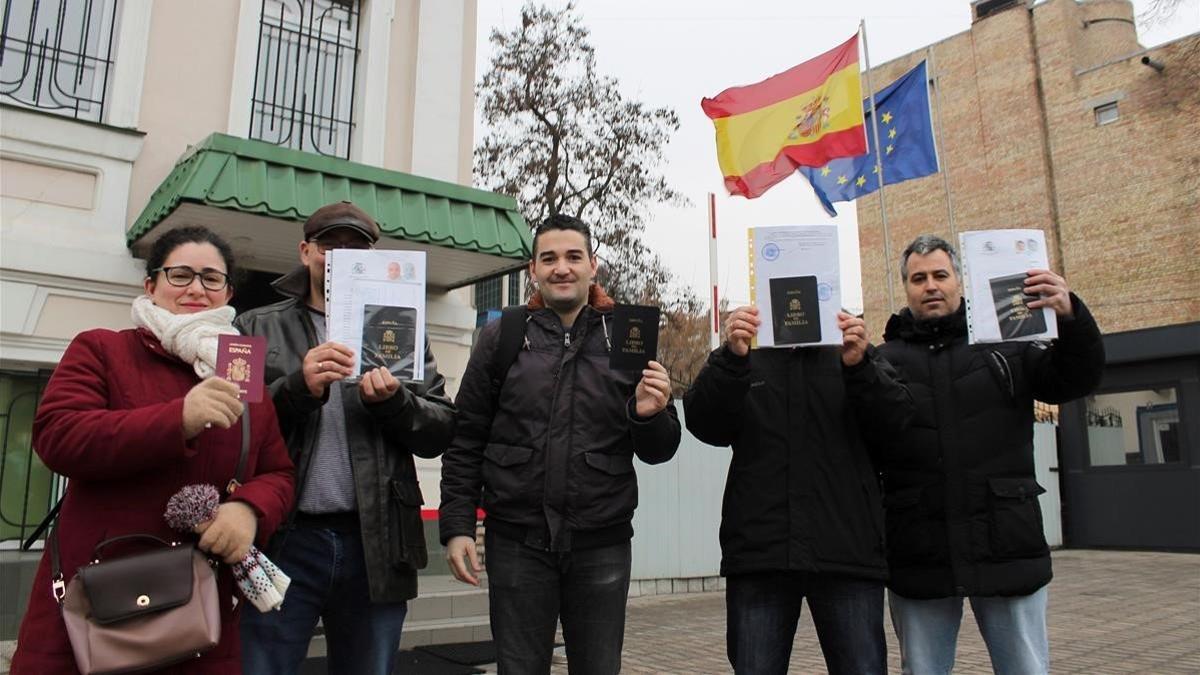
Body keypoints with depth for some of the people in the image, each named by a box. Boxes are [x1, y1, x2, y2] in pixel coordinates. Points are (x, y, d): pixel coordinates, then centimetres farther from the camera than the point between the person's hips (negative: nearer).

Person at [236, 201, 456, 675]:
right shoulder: (259, 329, 9)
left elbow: (440, 431, 5)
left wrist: (391, 401, -13)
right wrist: (299, 387, -19)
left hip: (376, 543, 2)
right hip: (284, 539, -1)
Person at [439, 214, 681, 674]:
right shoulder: (502, 338, 3)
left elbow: (658, 451, 6)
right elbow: (466, 442, 5)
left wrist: (651, 414, -15)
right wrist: (457, 525, -2)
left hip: (602, 547, 1)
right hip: (517, 543, 0)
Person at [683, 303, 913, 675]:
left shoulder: (854, 352, 15)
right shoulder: (744, 359, 13)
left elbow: (901, 419, 0)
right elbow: (703, 423, -3)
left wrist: (860, 367, -19)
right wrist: (730, 359, -21)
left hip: (849, 552, 0)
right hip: (758, 553, 0)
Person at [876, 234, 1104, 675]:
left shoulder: (1005, 346, 7)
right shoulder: (884, 358, 1)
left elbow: (1076, 380, -3)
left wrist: (1070, 317, -18)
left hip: (1006, 550, 1)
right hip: (919, 558, -1)